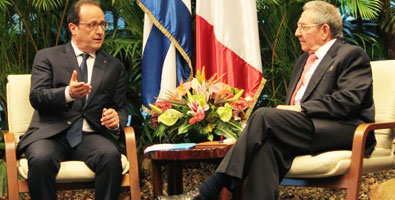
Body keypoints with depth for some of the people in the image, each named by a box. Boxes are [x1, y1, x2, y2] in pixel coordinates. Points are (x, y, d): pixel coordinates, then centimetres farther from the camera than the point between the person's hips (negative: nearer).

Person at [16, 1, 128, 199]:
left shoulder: (114, 66, 18)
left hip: (91, 135, 2)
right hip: (51, 133, -2)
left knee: (111, 155, -32)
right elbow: (36, 97, -3)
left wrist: (116, 120, -9)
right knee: (41, 159, -35)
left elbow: (121, 107, 17)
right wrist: (67, 94, -24)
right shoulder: (47, 57, 9)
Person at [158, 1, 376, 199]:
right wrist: (288, 112, 1)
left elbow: (350, 100, -14)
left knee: (264, 116, -25)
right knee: (269, 144, -28)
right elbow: (292, 105, 26)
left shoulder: (351, 55, 1)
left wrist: (301, 109, -16)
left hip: (344, 132, -7)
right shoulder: (304, 60, 28)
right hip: (308, 127, 7)